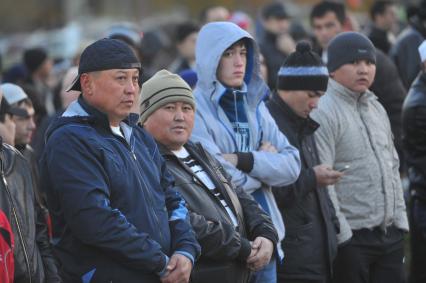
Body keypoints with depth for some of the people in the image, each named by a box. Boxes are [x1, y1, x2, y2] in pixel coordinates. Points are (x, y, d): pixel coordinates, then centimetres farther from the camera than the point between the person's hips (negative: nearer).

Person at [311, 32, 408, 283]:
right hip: (351, 238, -7)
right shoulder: (323, 112, -12)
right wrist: (342, 236, -17)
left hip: (390, 235, 7)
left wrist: (400, 221, 13)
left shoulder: (377, 109, 15)